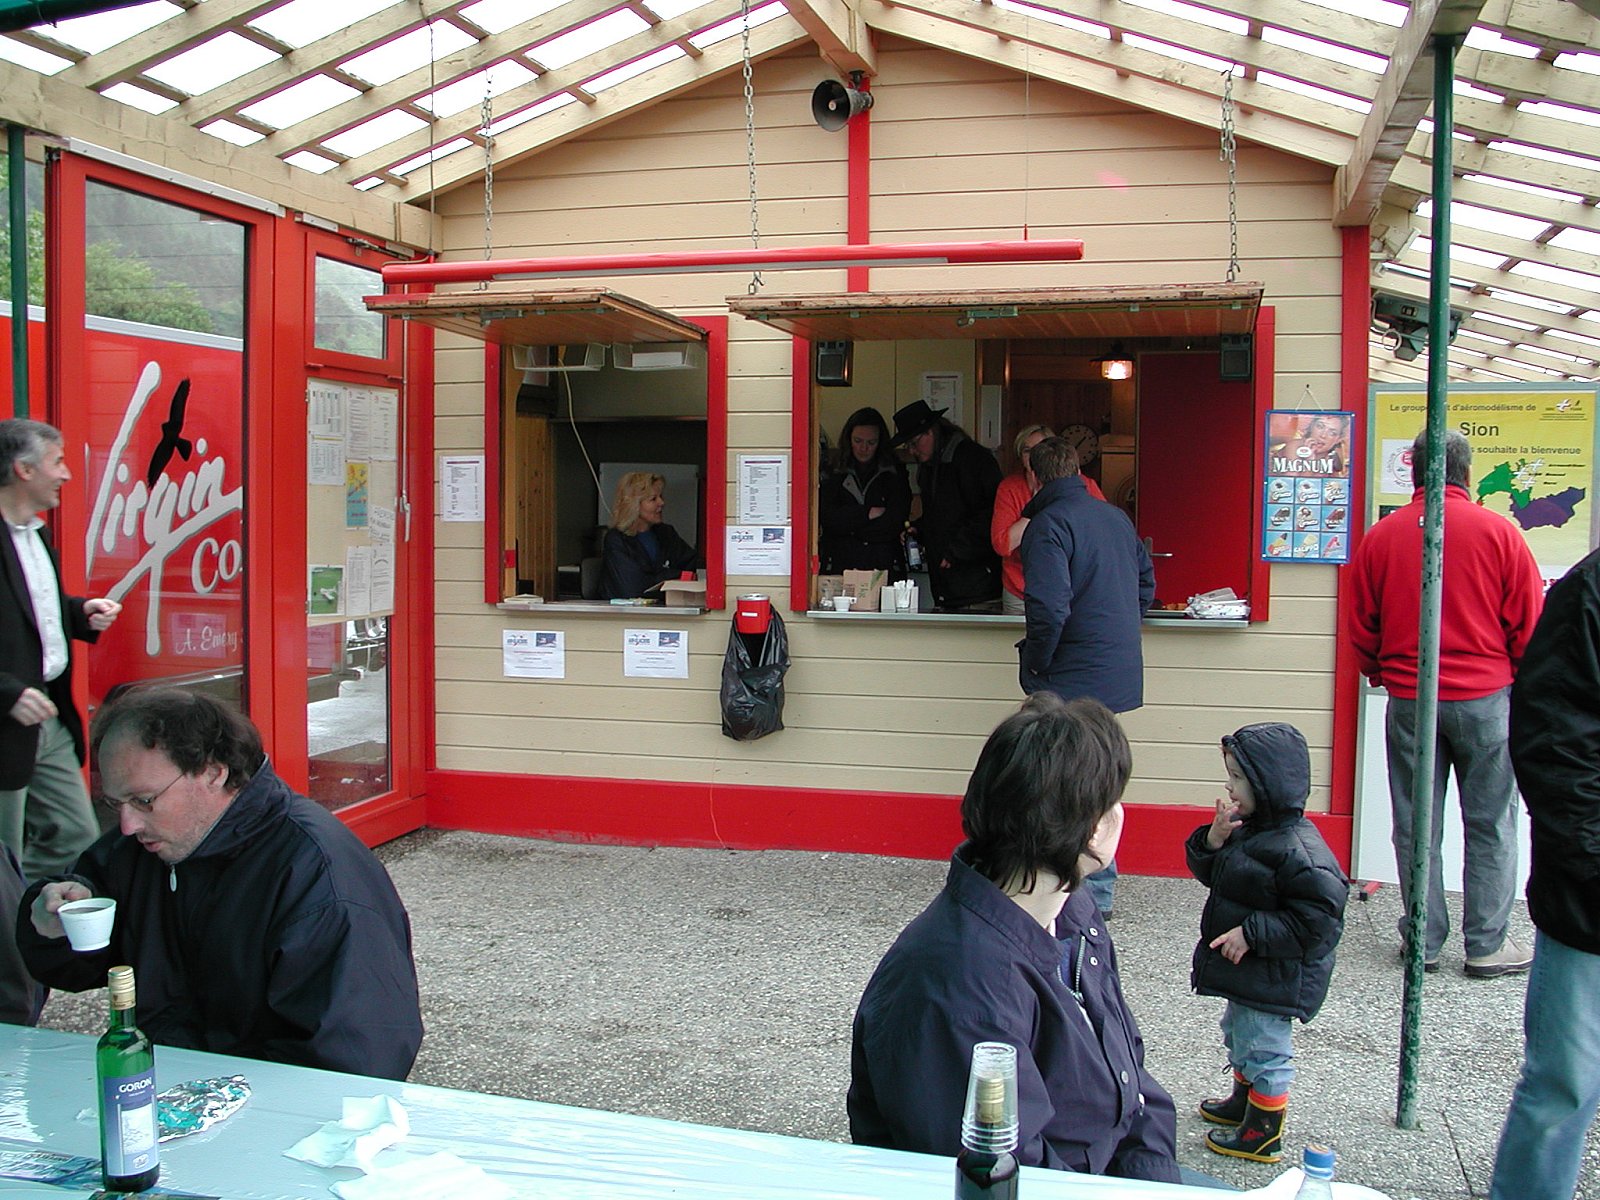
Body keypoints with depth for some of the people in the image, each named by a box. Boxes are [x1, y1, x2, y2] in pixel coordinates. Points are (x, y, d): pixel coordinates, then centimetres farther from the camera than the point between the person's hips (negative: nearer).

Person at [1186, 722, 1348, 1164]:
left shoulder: (1298, 849, -28)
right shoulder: (1248, 828, 1)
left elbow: (1318, 919, -28)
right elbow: (1210, 873, 9)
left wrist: (1252, 933, -26)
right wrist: (1213, 840, -12)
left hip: (1276, 978, -10)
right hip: (1245, 968, 10)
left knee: (1264, 1050, 4)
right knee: (1239, 1036, 27)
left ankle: (1264, 1135, 21)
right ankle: (1243, 1103, 48)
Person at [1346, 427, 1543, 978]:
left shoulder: (1380, 536, 0)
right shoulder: (1498, 532, -7)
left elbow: (1360, 628, 7)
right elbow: (1529, 626, -1)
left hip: (1408, 700, 2)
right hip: (1485, 698, -2)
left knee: (1416, 826, 9)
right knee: (1489, 825, 8)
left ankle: (1423, 941, 17)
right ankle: (1487, 946, 14)